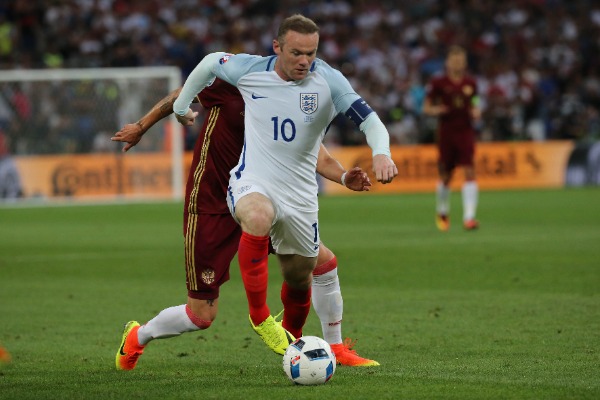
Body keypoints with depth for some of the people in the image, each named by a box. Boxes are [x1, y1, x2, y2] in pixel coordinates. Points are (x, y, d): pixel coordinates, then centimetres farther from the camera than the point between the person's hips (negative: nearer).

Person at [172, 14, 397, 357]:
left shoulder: (328, 81, -13)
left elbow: (368, 119, -22)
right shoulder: (250, 70, -9)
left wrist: (381, 153, -42)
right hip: (252, 184, -2)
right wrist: (182, 105, 23)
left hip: (299, 194, 2)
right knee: (258, 217, -37)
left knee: (299, 277, 14)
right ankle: (259, 316, -23)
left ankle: (292, 340, 46)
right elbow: (211, 62, 12)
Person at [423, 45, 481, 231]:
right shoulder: (438, 83, -3)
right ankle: (442, 212, 33)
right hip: (446, 133, -1)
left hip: (466, 131, 1)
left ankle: (469, 217, -17)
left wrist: (476, 112, -5)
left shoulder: (470, 83, 5)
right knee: (445, 176, 7)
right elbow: (426, 107, 2)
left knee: (469, 171, -14)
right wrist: (436, 110, -19)